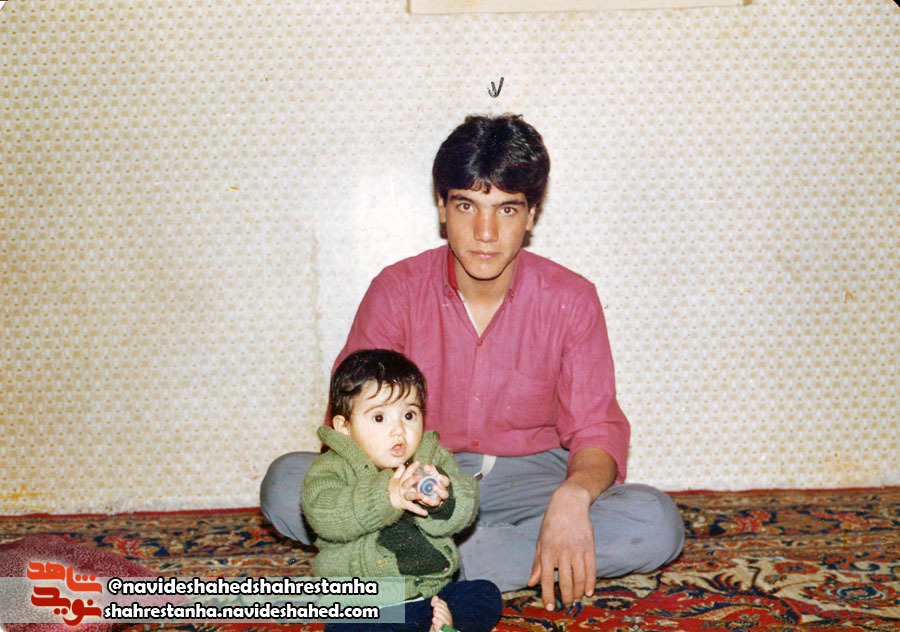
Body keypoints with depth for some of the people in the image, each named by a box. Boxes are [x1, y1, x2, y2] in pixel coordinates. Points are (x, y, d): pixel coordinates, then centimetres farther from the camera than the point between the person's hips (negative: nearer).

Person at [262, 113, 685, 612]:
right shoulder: (396, 290, -7)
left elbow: (597, 428, -8)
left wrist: (571, 496, -33)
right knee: (286, 483, -25)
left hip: (528, 477, 0)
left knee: (656, 525, -28)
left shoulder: (570, 299, -7)